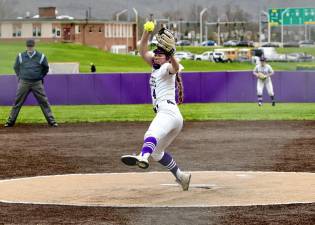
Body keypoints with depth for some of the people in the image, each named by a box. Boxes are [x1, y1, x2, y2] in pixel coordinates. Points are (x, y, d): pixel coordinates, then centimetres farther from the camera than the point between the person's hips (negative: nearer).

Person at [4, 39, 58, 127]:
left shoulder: (41, 57, -1)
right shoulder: (20, 56, 2)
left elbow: (46, 68, 14)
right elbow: (16, 68, 17)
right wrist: (20, 77, 12)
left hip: (37, 83, -1)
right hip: (24, 83, 1)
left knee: (44, 102, -1)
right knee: (17, 102, 3)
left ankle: (51, 121, 3)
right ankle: (10, 121, 10)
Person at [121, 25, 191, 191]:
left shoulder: (167, 68, -1)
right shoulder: (155, 66, 25)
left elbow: (176, 67, -25)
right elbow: (142, 52, 20)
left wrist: (171, 55, -45)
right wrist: (147, 32, 8)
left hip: (168, 111, -10)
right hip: (166, 114, 10)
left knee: (152, 134, -39)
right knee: (156, 152, 19)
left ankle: (143, 158, -67)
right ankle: (181, 176, 25)